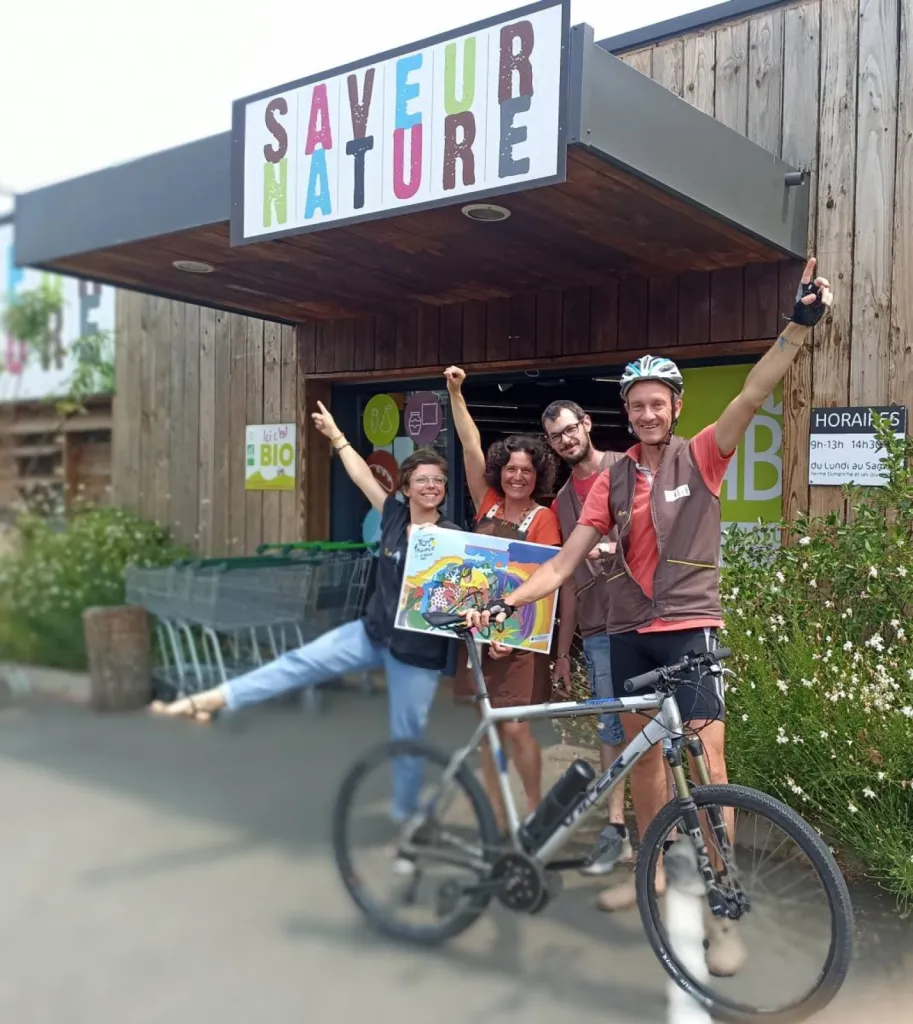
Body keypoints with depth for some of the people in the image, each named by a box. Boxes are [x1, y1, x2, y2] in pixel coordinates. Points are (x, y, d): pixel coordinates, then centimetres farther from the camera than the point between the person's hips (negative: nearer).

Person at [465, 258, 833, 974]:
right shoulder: (614, 480, 5)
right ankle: (652, 871, 32)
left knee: (707, 761, -10)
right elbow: (566, 561, 2)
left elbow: (753, 396, -18)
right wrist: (505, 604, -7)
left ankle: (722, 913, -1)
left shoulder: (701, 458, -2)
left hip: (692, 628, -4)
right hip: (630, 632, 4)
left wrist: (801, 324, -30)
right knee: (644, 751, 14)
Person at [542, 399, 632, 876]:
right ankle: (616, 829, 11)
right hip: (599, 628, 4)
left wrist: (619, 546, -20)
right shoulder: (562, 501, 17)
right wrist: (562, 652, 18)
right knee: (611, 729, 5)